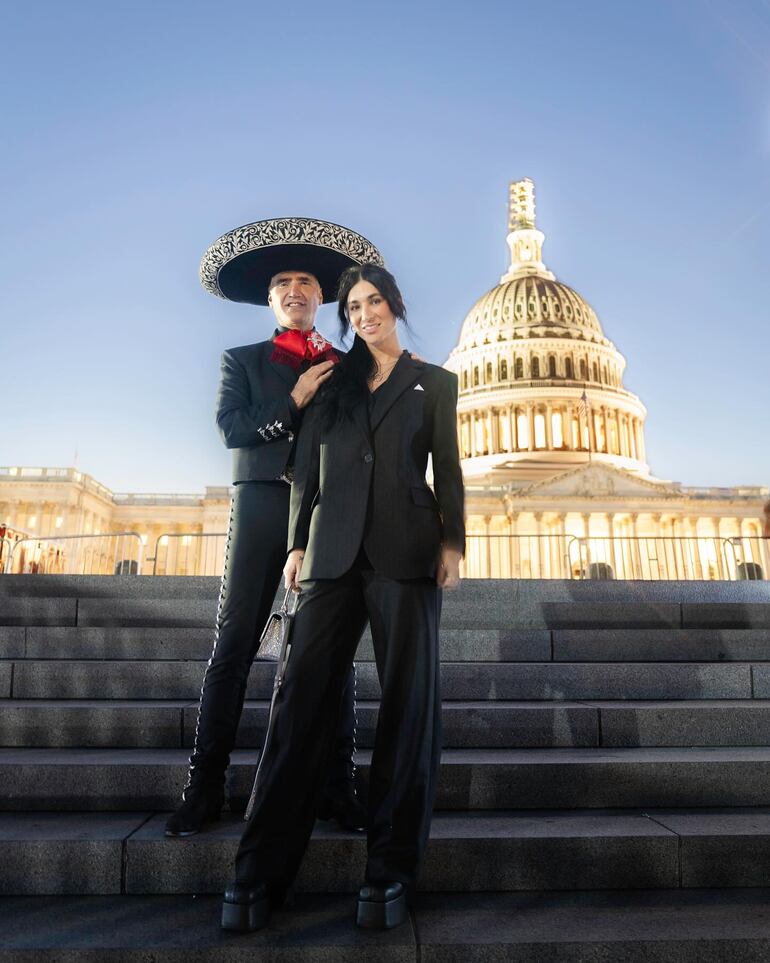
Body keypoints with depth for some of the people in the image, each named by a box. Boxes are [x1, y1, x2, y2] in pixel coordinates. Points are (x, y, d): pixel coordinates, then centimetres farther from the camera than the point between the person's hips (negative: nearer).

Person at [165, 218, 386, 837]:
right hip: (262, 505, 0)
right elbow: (231, 426, 0)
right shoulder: (243, 360, 17)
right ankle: (204, 787, 5)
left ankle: (337, 786, 6)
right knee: (234, 643, -3)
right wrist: (294, 399, -6)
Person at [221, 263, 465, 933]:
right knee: (305, 693, -4)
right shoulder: (332, 382, 18)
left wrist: (453, 543, -2)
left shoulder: (434, 382, 14)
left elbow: (448, 470, 8)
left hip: (406, 551, -1)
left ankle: (391, 867, 10)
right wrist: (298, 543, 5)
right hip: (334, 551, 1)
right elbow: (307, 469, 13)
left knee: (408, 698, -1)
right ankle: (263, 868, 3)